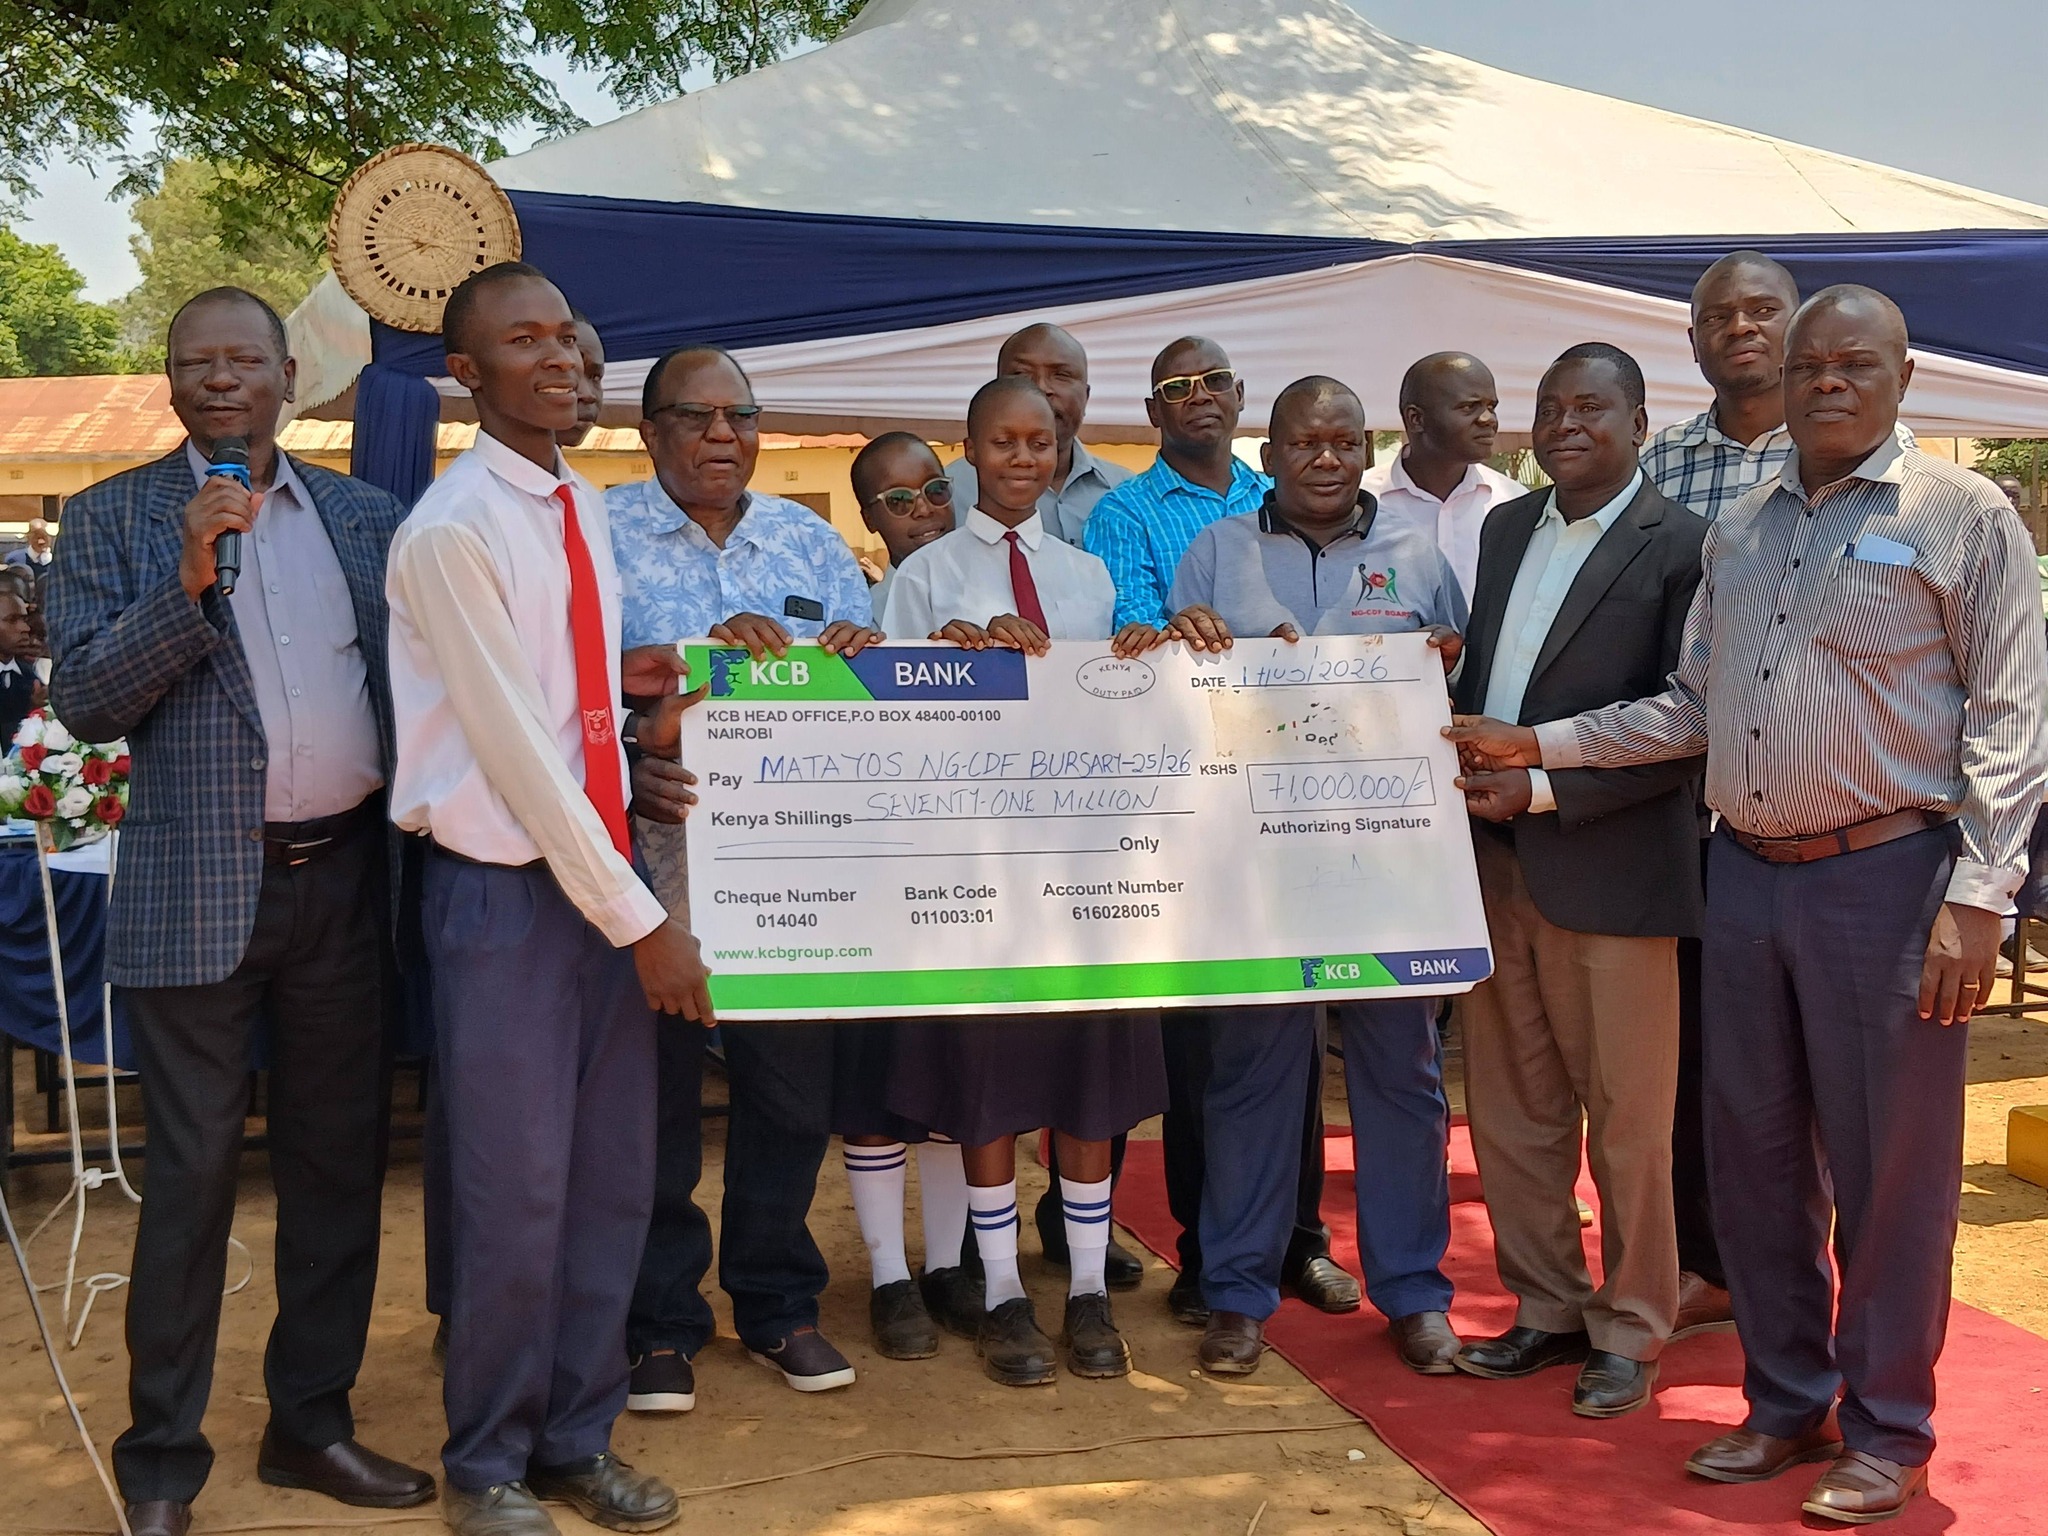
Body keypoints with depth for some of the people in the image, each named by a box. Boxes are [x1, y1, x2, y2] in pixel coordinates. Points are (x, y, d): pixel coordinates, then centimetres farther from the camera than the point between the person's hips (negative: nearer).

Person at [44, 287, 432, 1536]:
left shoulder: (367, 515, 10)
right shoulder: (115, 517, 1)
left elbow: (407, 674, 13)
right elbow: (84, 700, -6)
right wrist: (188, 580, -18)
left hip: (349, 876, 4)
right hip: (203, 889, -3)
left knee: (341, 1156, 10)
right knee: (194, 1174, 1)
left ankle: (313, 1421, 25)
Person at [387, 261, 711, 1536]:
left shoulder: (590, 512, 11)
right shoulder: (452, 530, -14)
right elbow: (515, 747, -17)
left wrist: (649, 706, -3)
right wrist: (644, 921, -14)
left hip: (603, 867, 7)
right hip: (507, 890, -7)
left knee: (615, 1181, 12)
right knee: (516, 1193, 1)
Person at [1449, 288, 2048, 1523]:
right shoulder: (1739, 531, 13)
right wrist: (1537, 746, 10)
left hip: (1886, 877, -5)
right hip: (1746, 875, 6)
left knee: (1887, 1166, 2)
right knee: (1754, 1154, 11)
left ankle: (1888, 1434, 18)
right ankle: (1787, 1405, 27)